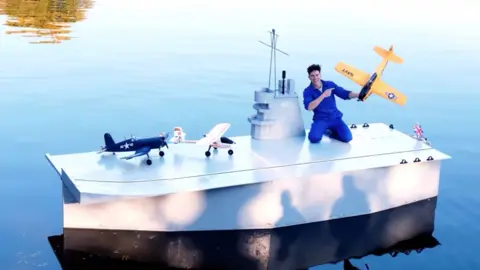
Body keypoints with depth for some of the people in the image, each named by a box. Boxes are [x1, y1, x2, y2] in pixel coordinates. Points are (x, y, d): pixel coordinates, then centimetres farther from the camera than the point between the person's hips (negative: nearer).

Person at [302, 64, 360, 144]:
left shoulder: (330, 84, 4)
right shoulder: (308, 91, -4)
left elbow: (345, 94, -2)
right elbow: (308, 107, -20)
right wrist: (323, 95, -24)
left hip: (335, 118, 2)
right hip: (320, 119, -2)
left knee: (347, 137, -19)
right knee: (314, 138, -30)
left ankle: (329, 131, 10)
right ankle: (321, 130, 7)